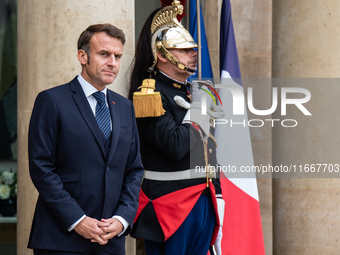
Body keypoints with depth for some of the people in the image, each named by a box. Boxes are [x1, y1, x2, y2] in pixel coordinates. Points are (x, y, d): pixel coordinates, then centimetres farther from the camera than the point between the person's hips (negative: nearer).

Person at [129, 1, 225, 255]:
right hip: (171, 201, -8)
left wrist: (216, 195, 17)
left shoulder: (194, 91, 16)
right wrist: (198, 113, -11)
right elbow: (175, 147, -23)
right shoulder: (151, 94, -11)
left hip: (203, 198, 8)